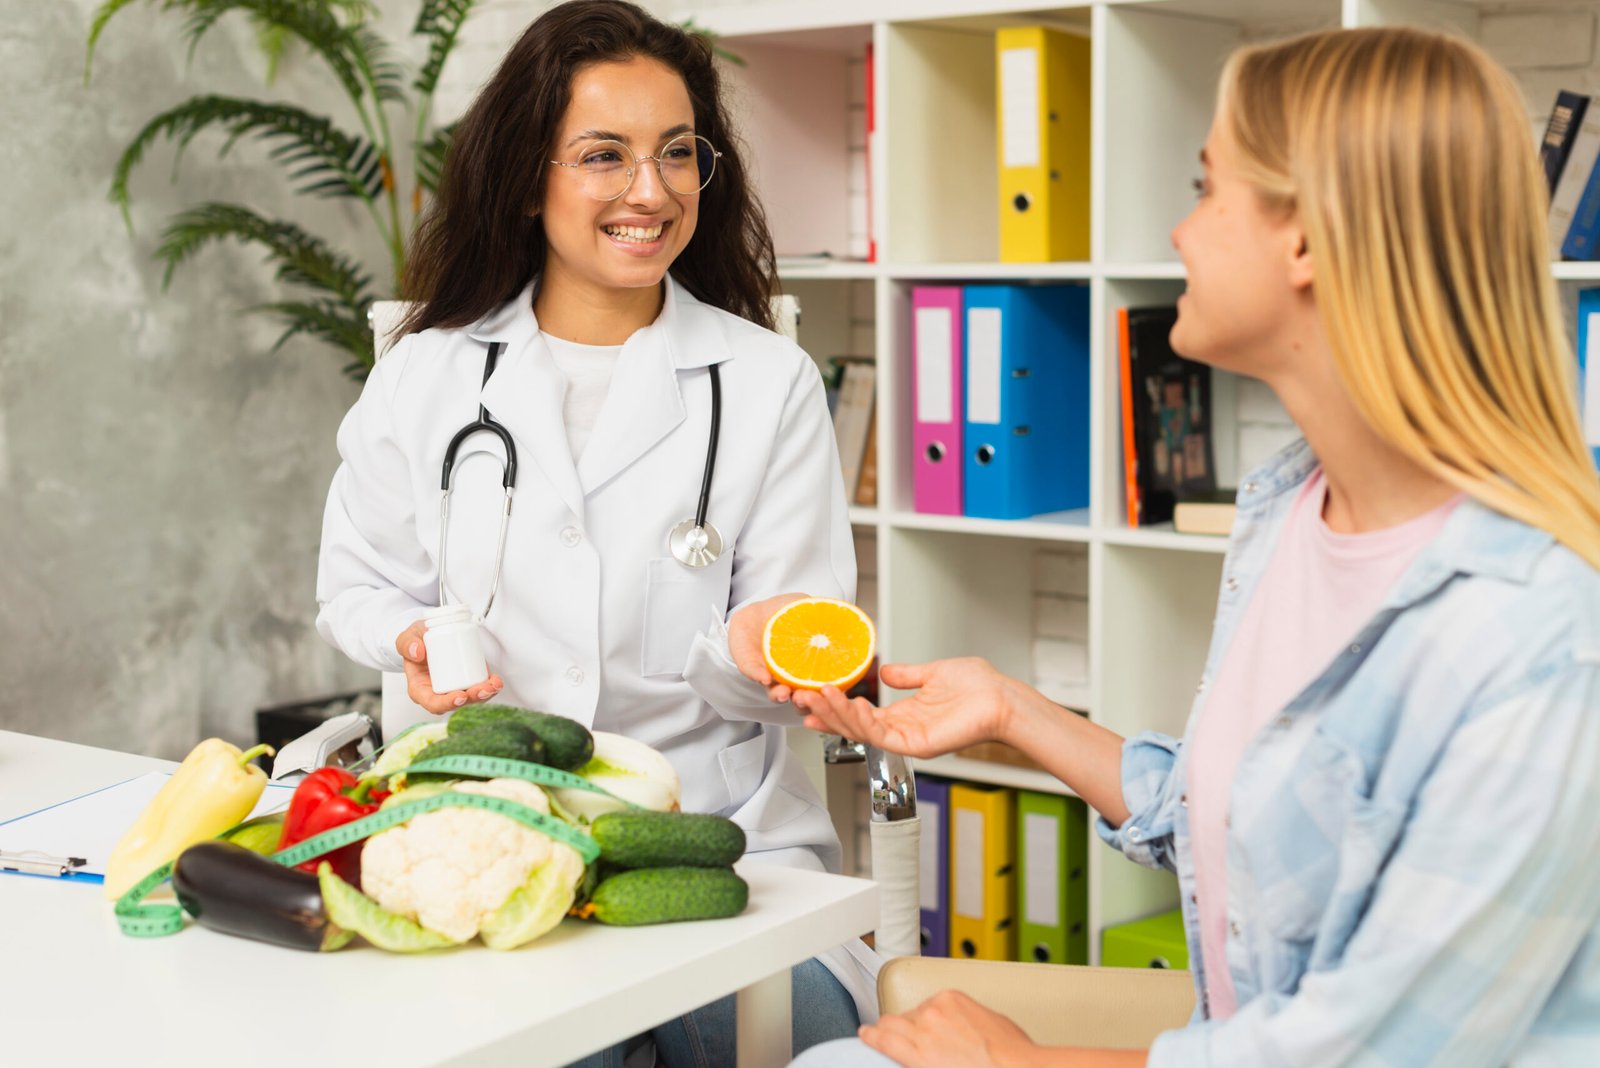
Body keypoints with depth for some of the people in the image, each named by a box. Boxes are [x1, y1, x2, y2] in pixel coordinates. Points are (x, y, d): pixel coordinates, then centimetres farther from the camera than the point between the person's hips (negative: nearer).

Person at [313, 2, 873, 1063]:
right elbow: (357, 582, 18)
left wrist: (750, 653, -20)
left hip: (725, 831, 1)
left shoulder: (770, 382, 5)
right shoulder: (427, 375, 8)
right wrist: (415, 639, -4)